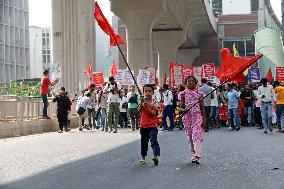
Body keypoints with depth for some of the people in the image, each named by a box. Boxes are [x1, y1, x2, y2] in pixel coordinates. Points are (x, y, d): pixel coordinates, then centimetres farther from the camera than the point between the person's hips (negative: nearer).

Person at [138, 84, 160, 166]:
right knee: (144, 142, 16)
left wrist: (147, 106, -24)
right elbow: (139, 110, -12)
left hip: (152, 126, -4)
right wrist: (141, 103, -26)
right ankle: (143, 157, 30)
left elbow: (154, 113, -16)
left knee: (154, 141, -18)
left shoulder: (154, 103, -4)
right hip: (143, 125, 4)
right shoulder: (142, 101, 4)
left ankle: (156, 156, -29)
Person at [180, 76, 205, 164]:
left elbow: (202, 107, 6)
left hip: (197, 116, -2)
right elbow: (181, 107, 4)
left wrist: (204, 119, 0)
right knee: (190, 137, 6)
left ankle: (196, 156, -20)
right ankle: (195, 153, 19)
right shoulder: (183, 94, 6)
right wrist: (183, 110, -20)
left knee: (196, 135, -15)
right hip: (187, 117, 2)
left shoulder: (199, 93, 5)